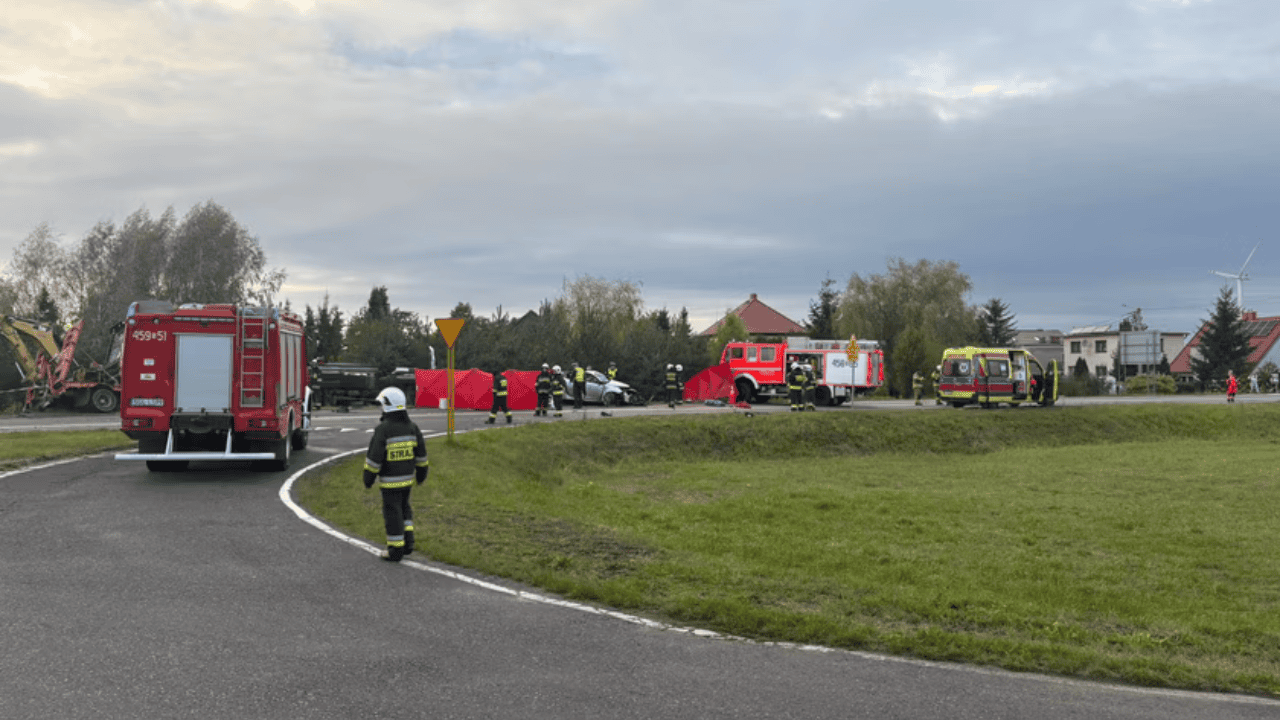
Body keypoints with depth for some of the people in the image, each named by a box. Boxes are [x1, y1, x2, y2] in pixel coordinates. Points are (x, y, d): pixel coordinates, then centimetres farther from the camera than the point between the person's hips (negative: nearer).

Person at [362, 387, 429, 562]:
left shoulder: (383, 429, -19)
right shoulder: (411, 426, 0)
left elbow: (374, 456, -18)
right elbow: (421, 453, 7)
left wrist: (368, 479, -8)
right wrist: (421, 474, 18)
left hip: (389, 480, -6)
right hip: (407, 478, 6)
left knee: (392, 512, 2)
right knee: (404, 508, 22)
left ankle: (396, 550, 9)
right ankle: (407, 541, 17)